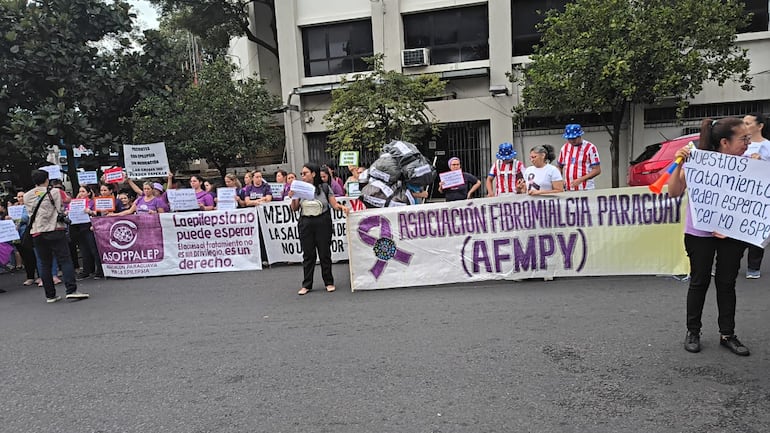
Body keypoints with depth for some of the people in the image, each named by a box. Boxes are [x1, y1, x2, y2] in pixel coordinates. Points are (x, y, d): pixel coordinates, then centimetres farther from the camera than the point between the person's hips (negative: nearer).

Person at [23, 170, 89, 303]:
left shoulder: (27, 196, 7)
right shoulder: (54, 192, -4)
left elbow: (30, 212, 17)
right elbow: (61, 209, 4)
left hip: (37, 233, 4)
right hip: (55, 230, -4)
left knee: (44, 264, 8)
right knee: (65, 260, -6)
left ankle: (50, 295, 11)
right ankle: (71, 290, -16)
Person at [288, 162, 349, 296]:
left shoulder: (324, 188, 1)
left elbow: (334, 204, 2)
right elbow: (294, 209, 10)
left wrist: (342, 206, -19)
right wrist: (292, 198, -8)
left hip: (323, 223, -2)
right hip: (305, 224, 2)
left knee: (325, 253, 4)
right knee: (308, 254, 6)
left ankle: (329, 282, 17)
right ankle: (306, 285, 14)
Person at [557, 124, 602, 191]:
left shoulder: (590, 148, -4)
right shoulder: (565, 148, 11)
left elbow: (597, 170, -7)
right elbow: (559, 167, 20)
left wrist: (580, 180, -18)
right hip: (568, 190, 4)